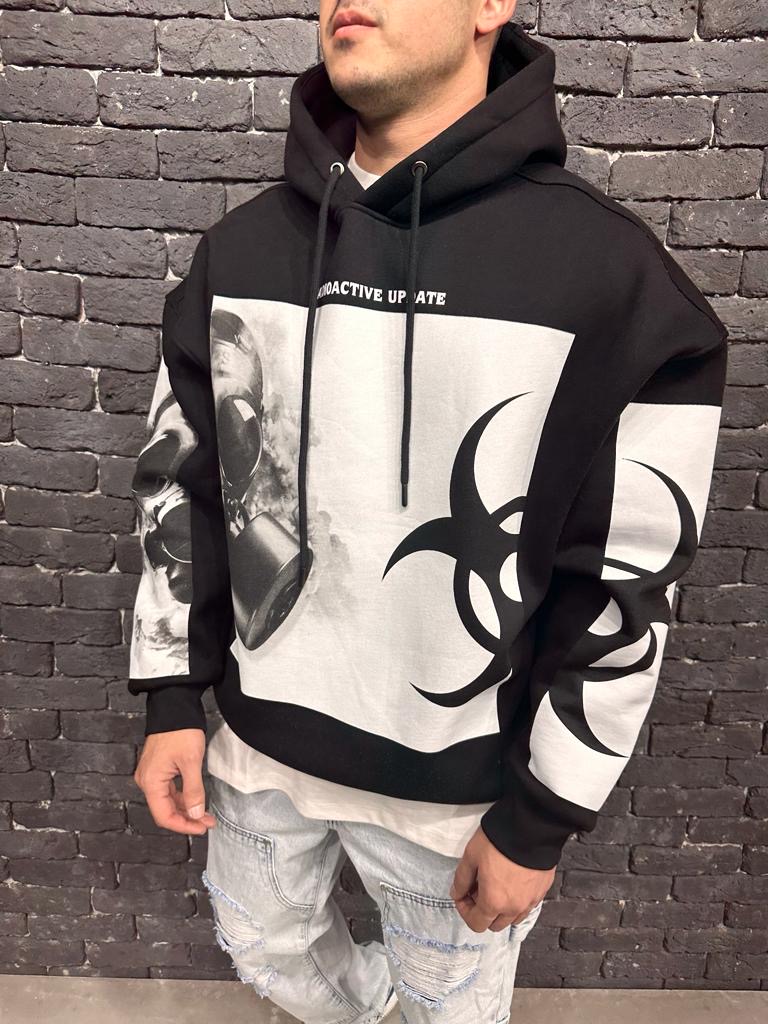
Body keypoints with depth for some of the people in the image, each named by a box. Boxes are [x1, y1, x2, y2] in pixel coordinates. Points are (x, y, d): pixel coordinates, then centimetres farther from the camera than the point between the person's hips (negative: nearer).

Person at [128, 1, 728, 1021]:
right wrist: (172, 699, 2)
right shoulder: (240, 248, -4)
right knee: (262, 942, 29)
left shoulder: (612, 274, -18)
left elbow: (629, 583, -14)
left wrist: (542, 817, -9)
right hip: (261, 735, 5)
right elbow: (181, 481, 3)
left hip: (457, 776, -4)